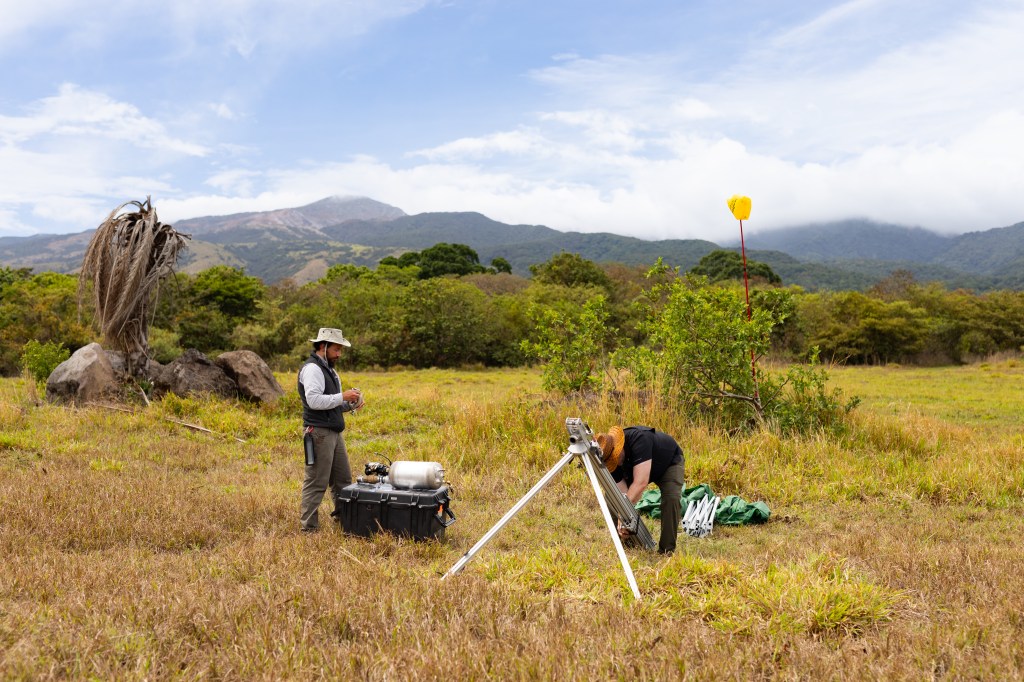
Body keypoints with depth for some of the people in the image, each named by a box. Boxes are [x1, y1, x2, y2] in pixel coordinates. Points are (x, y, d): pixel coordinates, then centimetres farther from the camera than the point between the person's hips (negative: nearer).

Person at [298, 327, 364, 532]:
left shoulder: (329, 370, 21)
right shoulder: (312, 369, -11)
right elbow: (314, 401, -24)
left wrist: (350, 405, 6)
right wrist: (342, 396, -18)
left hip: (334, 432, 10)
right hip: (319, 433, -10)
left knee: (343, 480, 13)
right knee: (316, 482, -6)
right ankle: (309, 527, 0)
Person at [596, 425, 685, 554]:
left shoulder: (638, 439, -44)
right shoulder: (611, 463, -26)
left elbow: (641, 483, -49)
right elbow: (623, 493, -26)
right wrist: (622, 519, -40)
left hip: (670, 462, -5)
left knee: (671, 498, -28)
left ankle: (667, 550, -14)